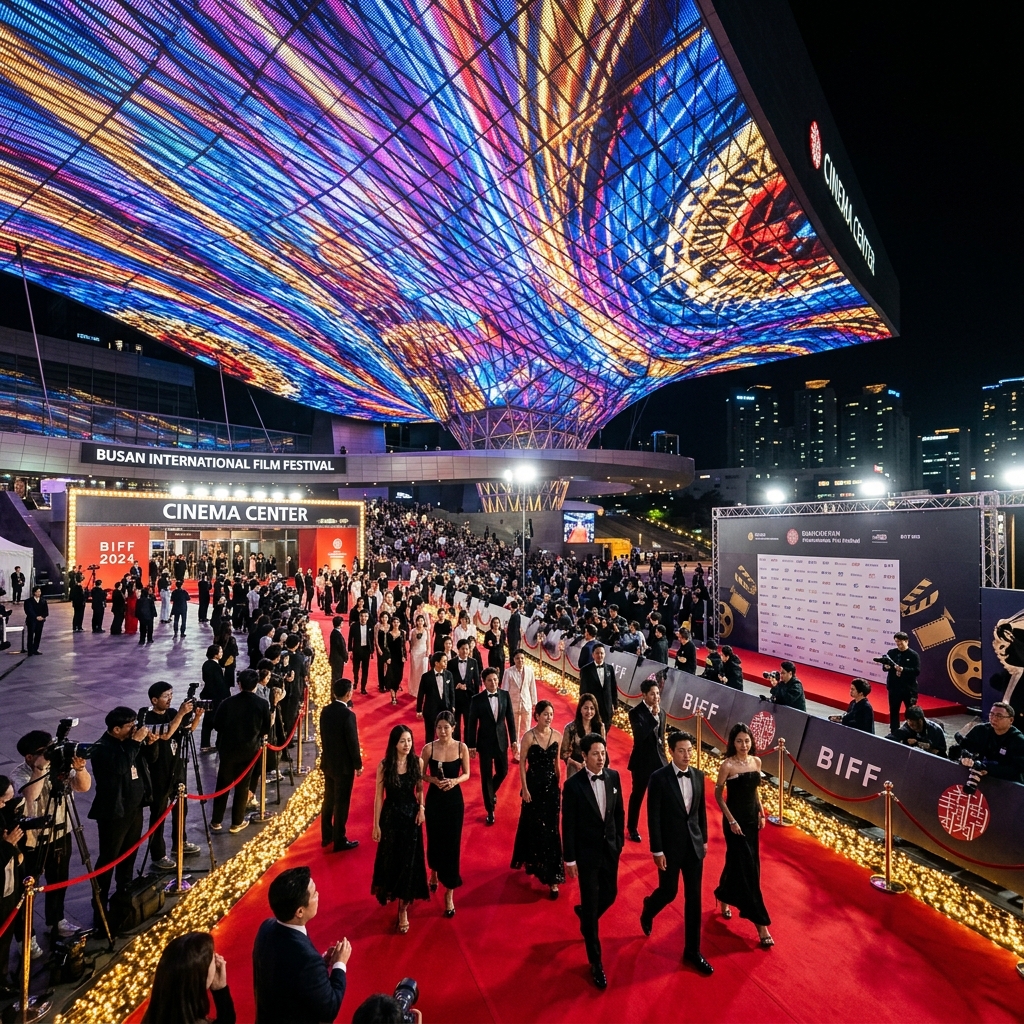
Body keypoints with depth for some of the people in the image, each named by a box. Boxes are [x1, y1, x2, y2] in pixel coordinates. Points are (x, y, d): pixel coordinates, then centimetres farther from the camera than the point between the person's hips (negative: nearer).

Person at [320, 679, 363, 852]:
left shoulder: (325, 711, -2)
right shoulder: (348, 714, -24)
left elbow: (323, 736, 8)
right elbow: (353, 742, -19)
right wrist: (358, 764, -7)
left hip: (328, 762, 7)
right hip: (344, 765, -7)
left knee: (328, 800, 19)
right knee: (341, 803, 5)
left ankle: (326, 836, 32)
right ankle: (339, 841, 16)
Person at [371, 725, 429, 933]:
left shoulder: (417, 763, -9)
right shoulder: (384, 765, -13)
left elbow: (420, 790, 4)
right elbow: (379, 796, -7)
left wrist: (421, 808, -13)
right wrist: (376, 824, -5)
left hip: (411, 815, 1)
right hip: (390, 816, -1)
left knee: (409, 861, 6)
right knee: (390, 859, 15)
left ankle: (403, 909, 20)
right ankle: (390, 892, 45)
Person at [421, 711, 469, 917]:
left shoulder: (462, 747, -11)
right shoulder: (429, 748, -11)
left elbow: (467, 774, -1)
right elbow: (421, 774, -2)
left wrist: (455, 781, -20)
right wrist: (434, 780, -21)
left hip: (454, 800, -1)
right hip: (434, 799, 1)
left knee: (452, 845, 4)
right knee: (434, 840, 17)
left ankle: (449, 894, 19)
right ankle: (434, 873, 49)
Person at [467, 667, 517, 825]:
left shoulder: (505, 695, -6)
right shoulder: (477, 699, -13)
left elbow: (510, 718, 2)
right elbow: (472, 724, -7)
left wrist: (513, 739, 2)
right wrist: (471, 745, -6)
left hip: (502, 740, 3)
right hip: (485, 742, -3)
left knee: (503, 772, 14)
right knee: (486, 776, 5)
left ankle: (492, 792, 46)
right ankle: (490, 810, 22)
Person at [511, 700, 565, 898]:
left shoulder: (557, 736, -3)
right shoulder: (529, 736, -13)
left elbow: (557, 763, 5)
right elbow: (522, 763, -8)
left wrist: (560, 786, 6)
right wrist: (524, 789, -10)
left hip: (551, 785, 2)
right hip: (534, 785, -2)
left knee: (550, 829, 5)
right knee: (533, 826, 14)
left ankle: (552, 877, 13)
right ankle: (531, 860, 39)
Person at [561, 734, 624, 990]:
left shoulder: (613, 777, -8)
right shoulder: (573, 785, -21)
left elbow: (619, 811, 5)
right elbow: (568, 825, -14)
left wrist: (620, 841, 7)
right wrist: (569, 859, -10)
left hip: (610, 848, 5)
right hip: (587, 852, -4)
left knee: (610, 894, 19)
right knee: (591, 905, 7)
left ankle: (585, 914, 51)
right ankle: (596, 962, 25)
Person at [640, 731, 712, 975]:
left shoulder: (698, 776, -3)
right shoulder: (659, 778, -19)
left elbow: (701, 810, 9)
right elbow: (653, 817, -15)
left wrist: (704, 839, 12)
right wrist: (657, 851, -14)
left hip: (694, 845, 4)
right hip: (670, 846, -4)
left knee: (694, 898, 10)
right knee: (668, 892, 10)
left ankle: (692, 950, 27)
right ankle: (648, 910, 44)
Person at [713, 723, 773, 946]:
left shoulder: (756, 761, -2)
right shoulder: (728, 765, -19)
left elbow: (756, 789, 12)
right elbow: (718, 794, -12)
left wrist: (761, 814, 7)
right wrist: (731, 820, -14)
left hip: (752, 818, 6)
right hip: (735, 819, -6)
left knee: (736, 862, 18)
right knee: (747, 868, -1)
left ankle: (723, 898, 40)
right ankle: (760, 922, 8)